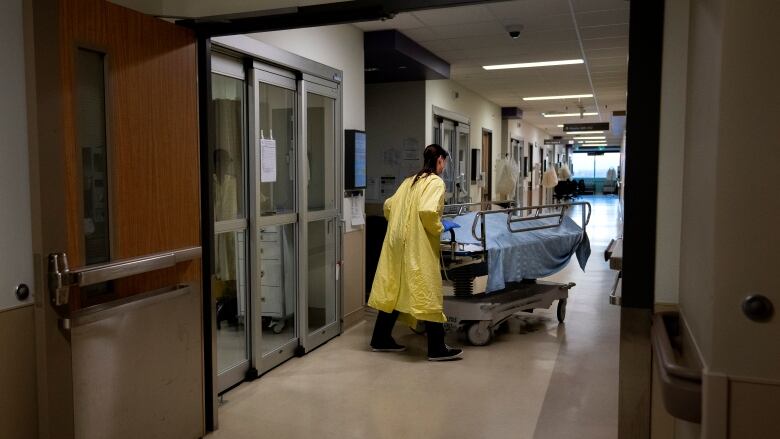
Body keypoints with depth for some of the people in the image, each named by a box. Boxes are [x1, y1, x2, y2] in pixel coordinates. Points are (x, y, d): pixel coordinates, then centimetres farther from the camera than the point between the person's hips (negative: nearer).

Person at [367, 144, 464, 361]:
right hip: (417, 246, -8)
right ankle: (437, 348, 3)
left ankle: (381, 339, 23)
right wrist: (441, 228, -7)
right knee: (427, 293, -3)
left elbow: (389, 206, 17)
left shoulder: (410, 180, 16)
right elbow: (427, 211, -22)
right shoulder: (436, 182, -8)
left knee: (394, 289, 14)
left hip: (398, 242, 8)